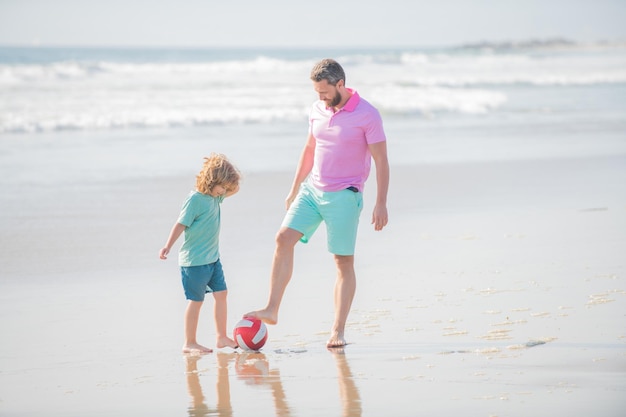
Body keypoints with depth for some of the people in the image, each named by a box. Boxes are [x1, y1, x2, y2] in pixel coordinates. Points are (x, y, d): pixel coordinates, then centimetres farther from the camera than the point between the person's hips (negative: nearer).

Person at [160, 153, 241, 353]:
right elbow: (181, 224, -19)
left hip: (212, 258, 9)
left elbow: (233, 190, 22)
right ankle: (189, 343, 6)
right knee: (196, 300, -3)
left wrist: (229, 179, 3)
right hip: (195, 261, -8)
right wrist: (168, 247, -24)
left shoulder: (214, 196, 6)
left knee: (221, 294, 9)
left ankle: (222, 337, 18)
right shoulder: (195, 199, -18)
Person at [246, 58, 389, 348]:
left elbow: (381, 161, -9)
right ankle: (271, 310, -7)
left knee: (344, 262, -2)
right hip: (312, 189, 6)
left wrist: (381, 204, -13)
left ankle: (338, 330, 2)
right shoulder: (317, 110, 7)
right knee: (283, 238, -9)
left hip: (344, 196, -5)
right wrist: (294, 189, 21)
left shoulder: (367, 115, -11)